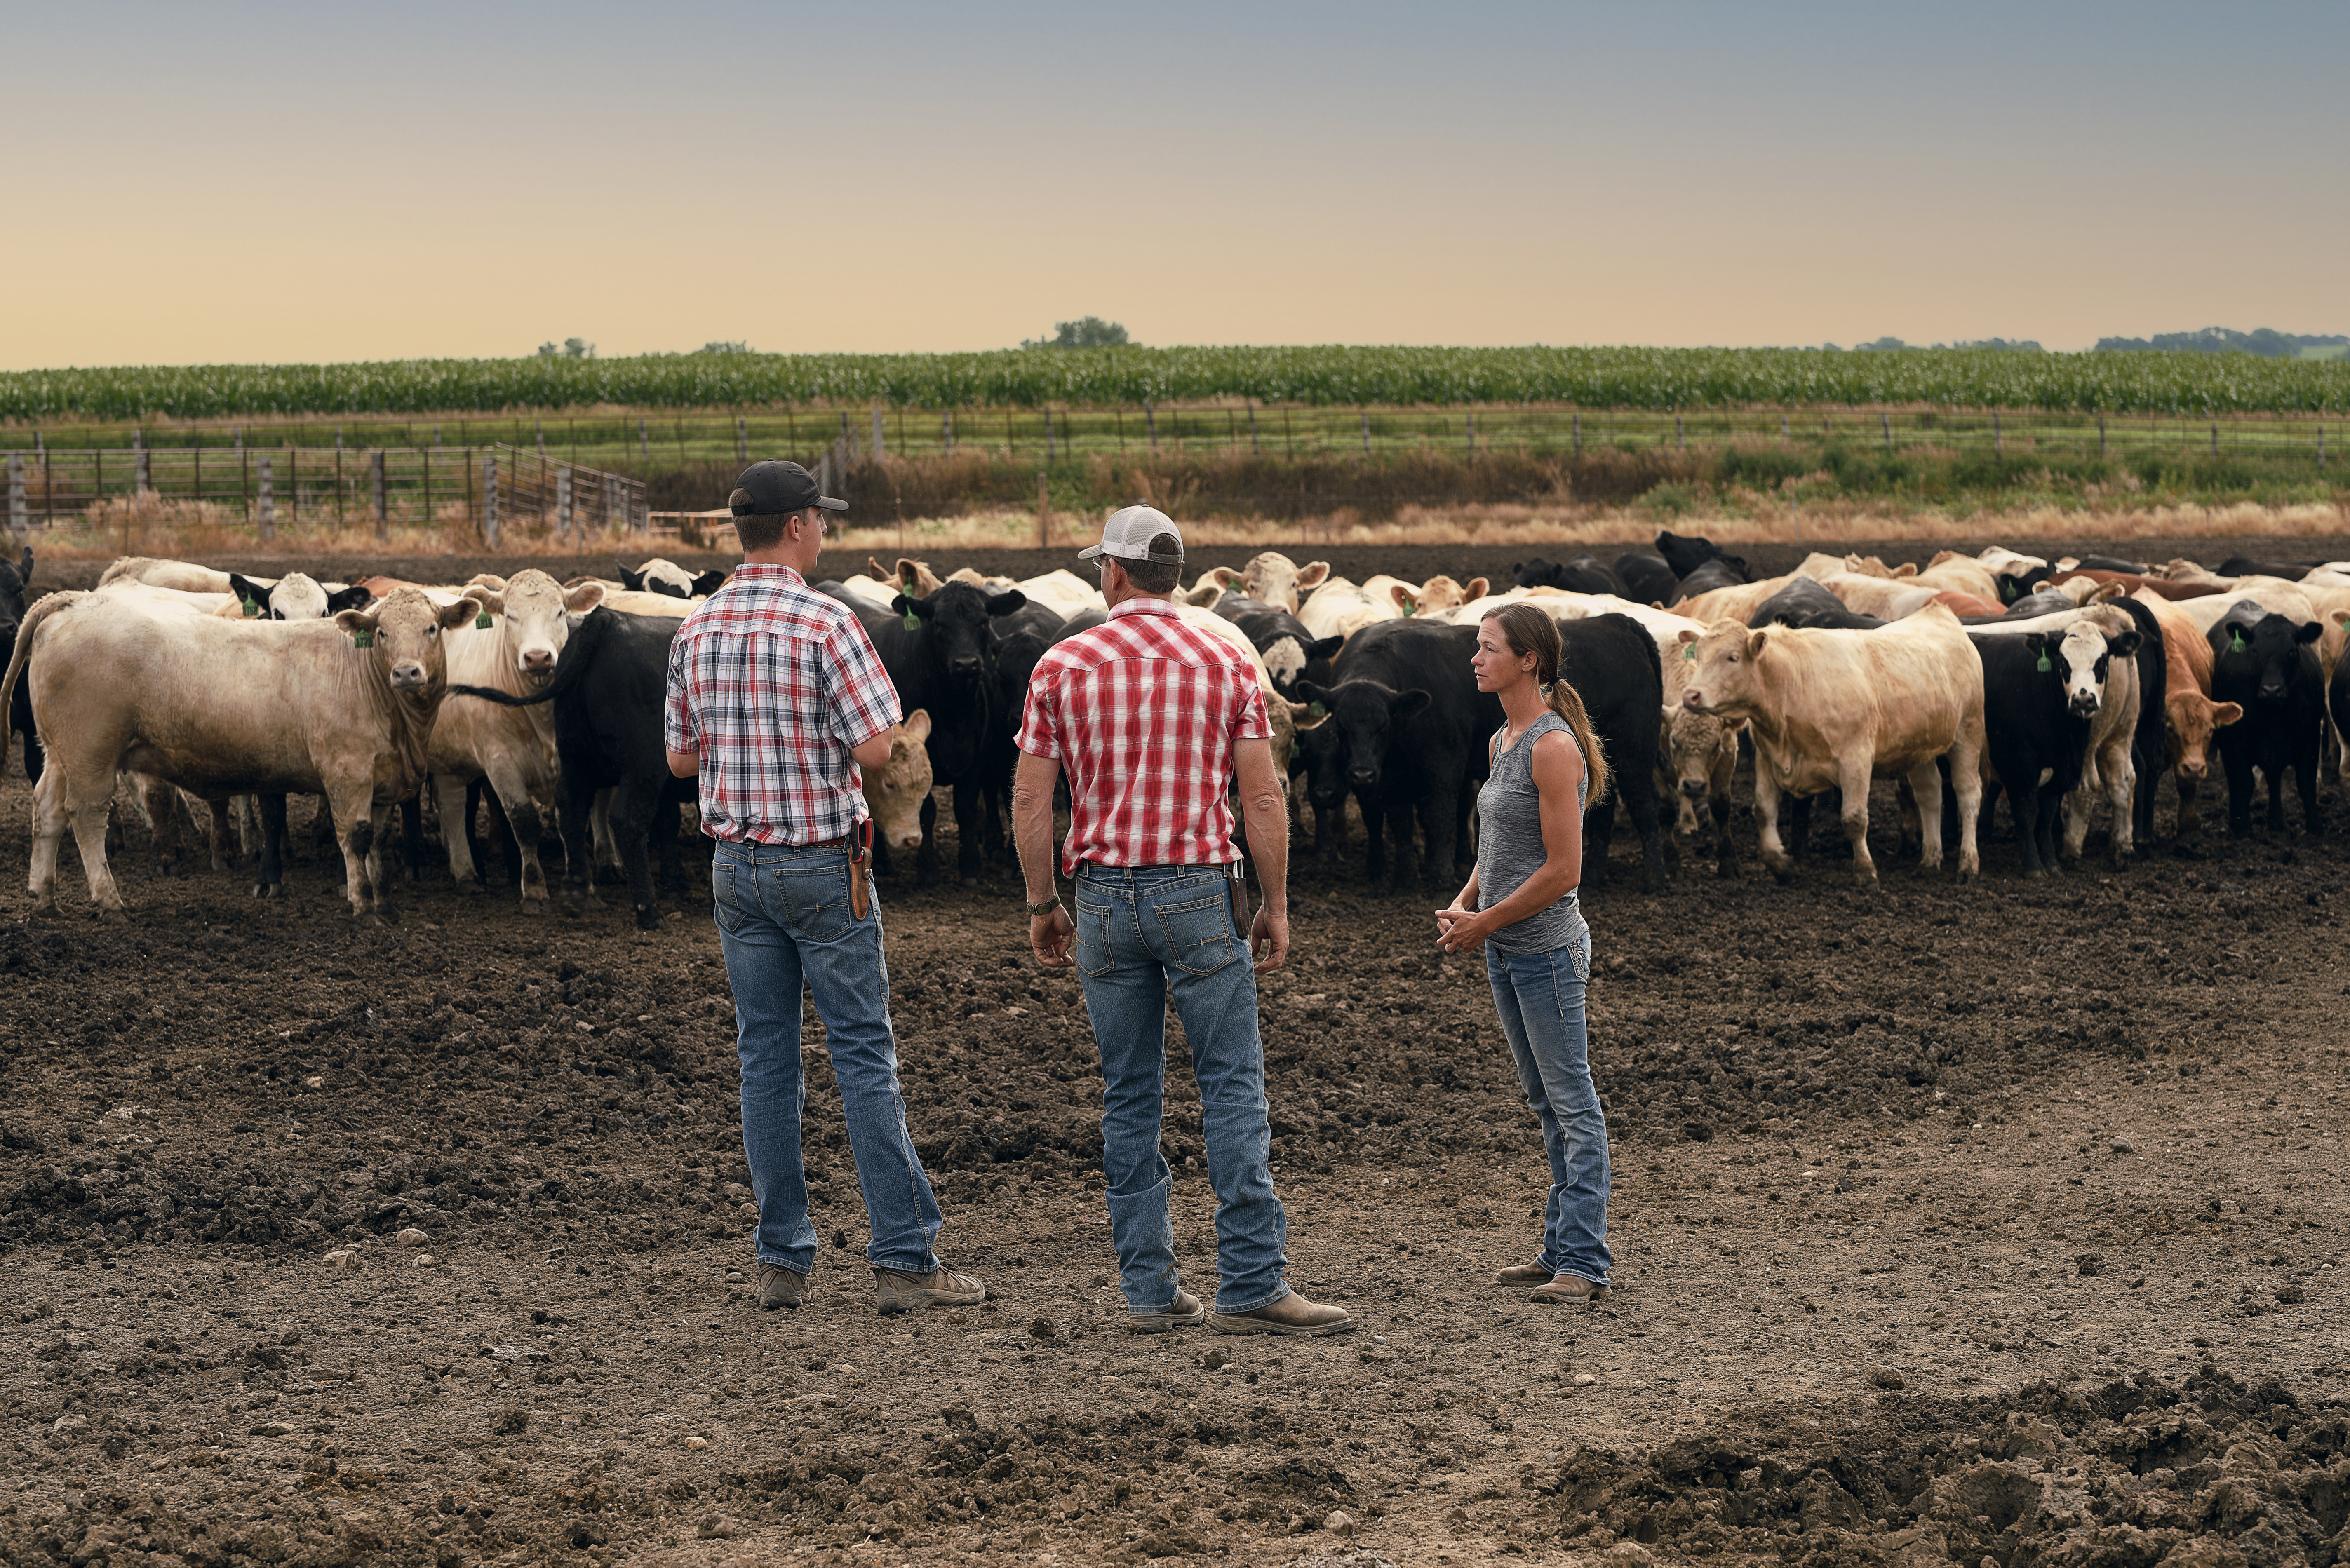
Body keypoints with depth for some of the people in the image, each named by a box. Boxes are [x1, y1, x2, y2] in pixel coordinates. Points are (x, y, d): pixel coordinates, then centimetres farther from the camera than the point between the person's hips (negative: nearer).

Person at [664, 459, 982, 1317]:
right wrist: (836, 737, 5)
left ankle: (782, 1260, 11)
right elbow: (876, 746, -16)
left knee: (767, 1060, 9)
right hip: (821, 862, -5)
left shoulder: (696, 630, 4)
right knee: (865, 1055, -2)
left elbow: (682, 757, 10)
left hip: (737, 864, 5)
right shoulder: (825, 622, -14)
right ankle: (904, 1258, -2)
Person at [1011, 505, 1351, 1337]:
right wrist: (1275, 907, 5)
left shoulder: (1062, 667, 2)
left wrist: (1042, 906, 10)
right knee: (1233, 1088, -2)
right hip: (1200, 893, -2)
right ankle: (1250, 1285, -8)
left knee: (1130, 1097, 8)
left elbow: (1030, 802, 0)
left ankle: (1150, 1290, 9)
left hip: (1106, 897, 2)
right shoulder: (1226, 664, 0)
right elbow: (1263, 801, -3)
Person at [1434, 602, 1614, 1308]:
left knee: (1573, 1103, -4)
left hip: (1547, 946, -9)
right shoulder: (1504, 741, 12)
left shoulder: (1554, 747, -16)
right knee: (1547, 1105, 14)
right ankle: (1561, 1249, 21)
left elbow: (1562, 870, -19)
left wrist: (1486, 923, -13)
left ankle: (1584, 1262, -3)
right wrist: (1462, 906, 4)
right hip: (1506, 951, 9)